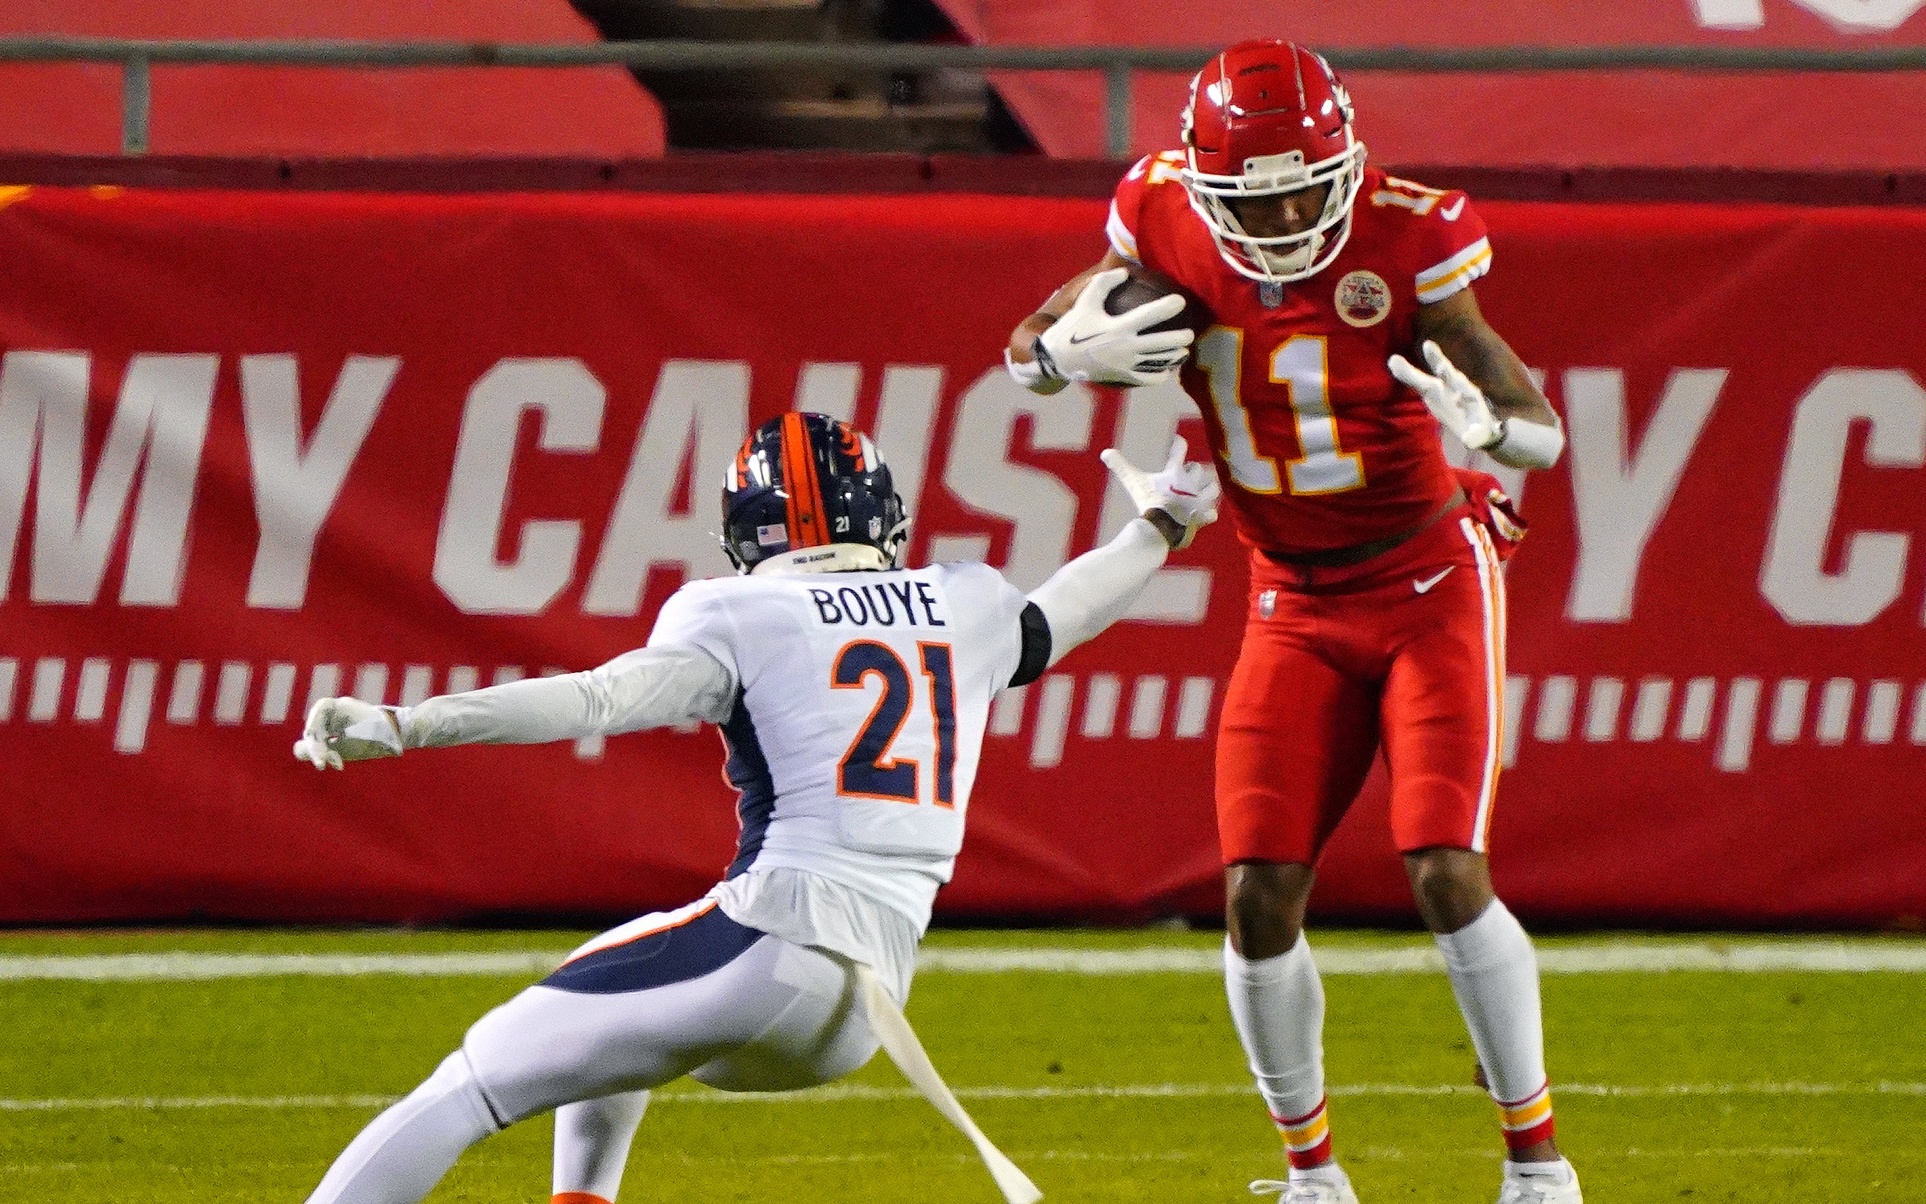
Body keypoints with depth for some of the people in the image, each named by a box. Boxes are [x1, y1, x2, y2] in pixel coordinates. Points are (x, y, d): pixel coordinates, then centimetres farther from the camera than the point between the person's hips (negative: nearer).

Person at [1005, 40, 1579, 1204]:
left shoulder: (1404, 241, -21)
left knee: (1447, 874, -15)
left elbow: (1544, 429, -21)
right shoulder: (1168, 228, -12)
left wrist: (1486, 424, -45)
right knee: (1259, 897, -5)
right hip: (1296, 603, 4)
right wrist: (1070, 349, -24)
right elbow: (1023, 351, 0)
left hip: (1430, 581, -4)